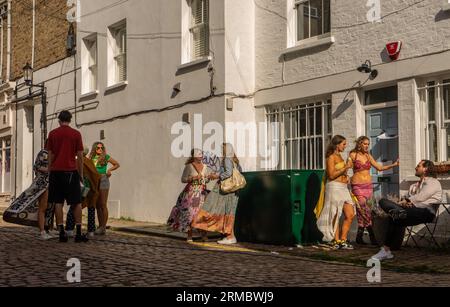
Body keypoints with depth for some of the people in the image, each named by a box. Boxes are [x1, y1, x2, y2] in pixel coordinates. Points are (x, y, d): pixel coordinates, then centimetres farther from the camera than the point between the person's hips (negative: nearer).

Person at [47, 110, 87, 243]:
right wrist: (81, 174, 8)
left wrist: (50, 171, 15)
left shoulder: (52, 134, 5)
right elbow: (80, 156, 0)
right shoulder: (76, 134, 0)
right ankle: (79, 233, 0)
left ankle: (61, 232, 2)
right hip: (71, 171, -2)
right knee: (76, 203, 3)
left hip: (56, 171, 2)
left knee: (58, 202, 5)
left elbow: (50, 155, 6)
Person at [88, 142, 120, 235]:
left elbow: (117, 164, 8)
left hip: (103, 180, -5)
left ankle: (103, 227, -5)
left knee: (103, 205, -6)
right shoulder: (92, 158, 10)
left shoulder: (105, 157, 0)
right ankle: (100, 226, 14)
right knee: (97, 206, 7)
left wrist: (109, 170, -4)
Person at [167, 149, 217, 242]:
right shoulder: (189, 166, -3)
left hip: (202, 192, 4)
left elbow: (206, 179, 15)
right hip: (191, 192, -4)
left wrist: (211, 176, -5)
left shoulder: (204, 167, 12)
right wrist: (193, 178, -17)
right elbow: (183, 179, -5)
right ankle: (189, 236, 6)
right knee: (190, 213, -3)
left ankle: (204, 235, 4)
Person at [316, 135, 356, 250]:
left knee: (350, 215, 3)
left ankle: (343, 240, 10)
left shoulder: (339, 156, 18)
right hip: (334, 187, -8)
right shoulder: (331, 157, -8)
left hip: (343, 188, 9)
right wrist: (345, 168, -16)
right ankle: (336, 242, 6)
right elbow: (331, 175, -15)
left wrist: (345, 176, 13)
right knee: (336, 216, -2)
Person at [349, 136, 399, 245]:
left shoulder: (368, 156, 14)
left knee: (361, 211, 2)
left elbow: (379, 167, 16)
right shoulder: (353, 155, 0)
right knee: (365, 210, -15)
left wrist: (393, 165, 9)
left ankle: (359, 237, 8)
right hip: (357, 186, -5)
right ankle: (372, 237, -13)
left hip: (368, 186, 5)